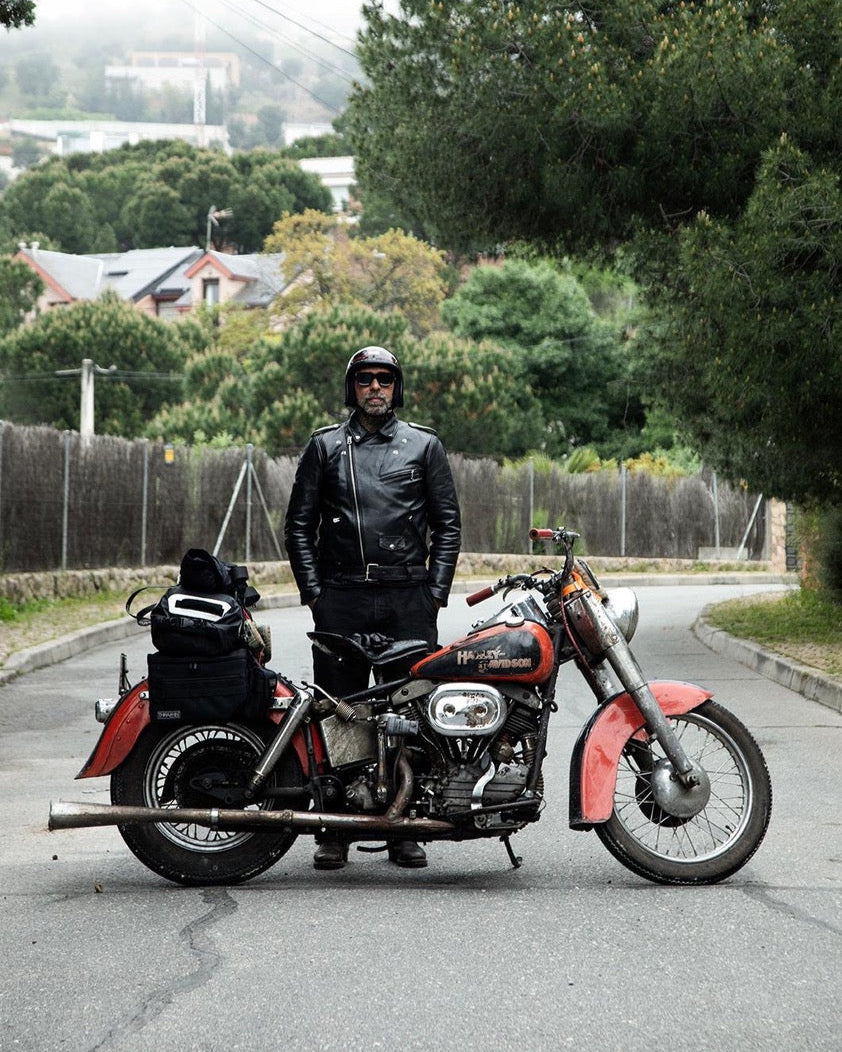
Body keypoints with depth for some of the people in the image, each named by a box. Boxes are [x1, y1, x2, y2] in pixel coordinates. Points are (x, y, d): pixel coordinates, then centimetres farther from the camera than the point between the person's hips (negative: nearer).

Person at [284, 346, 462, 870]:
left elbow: (448, 524, 11)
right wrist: (313, 591, 1)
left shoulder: (424, 444, 12)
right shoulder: (325, 445, 12)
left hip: (409, 599, 0)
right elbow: (300, 525, 12)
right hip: (340, 598, 0)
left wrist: (436, 591, 1)